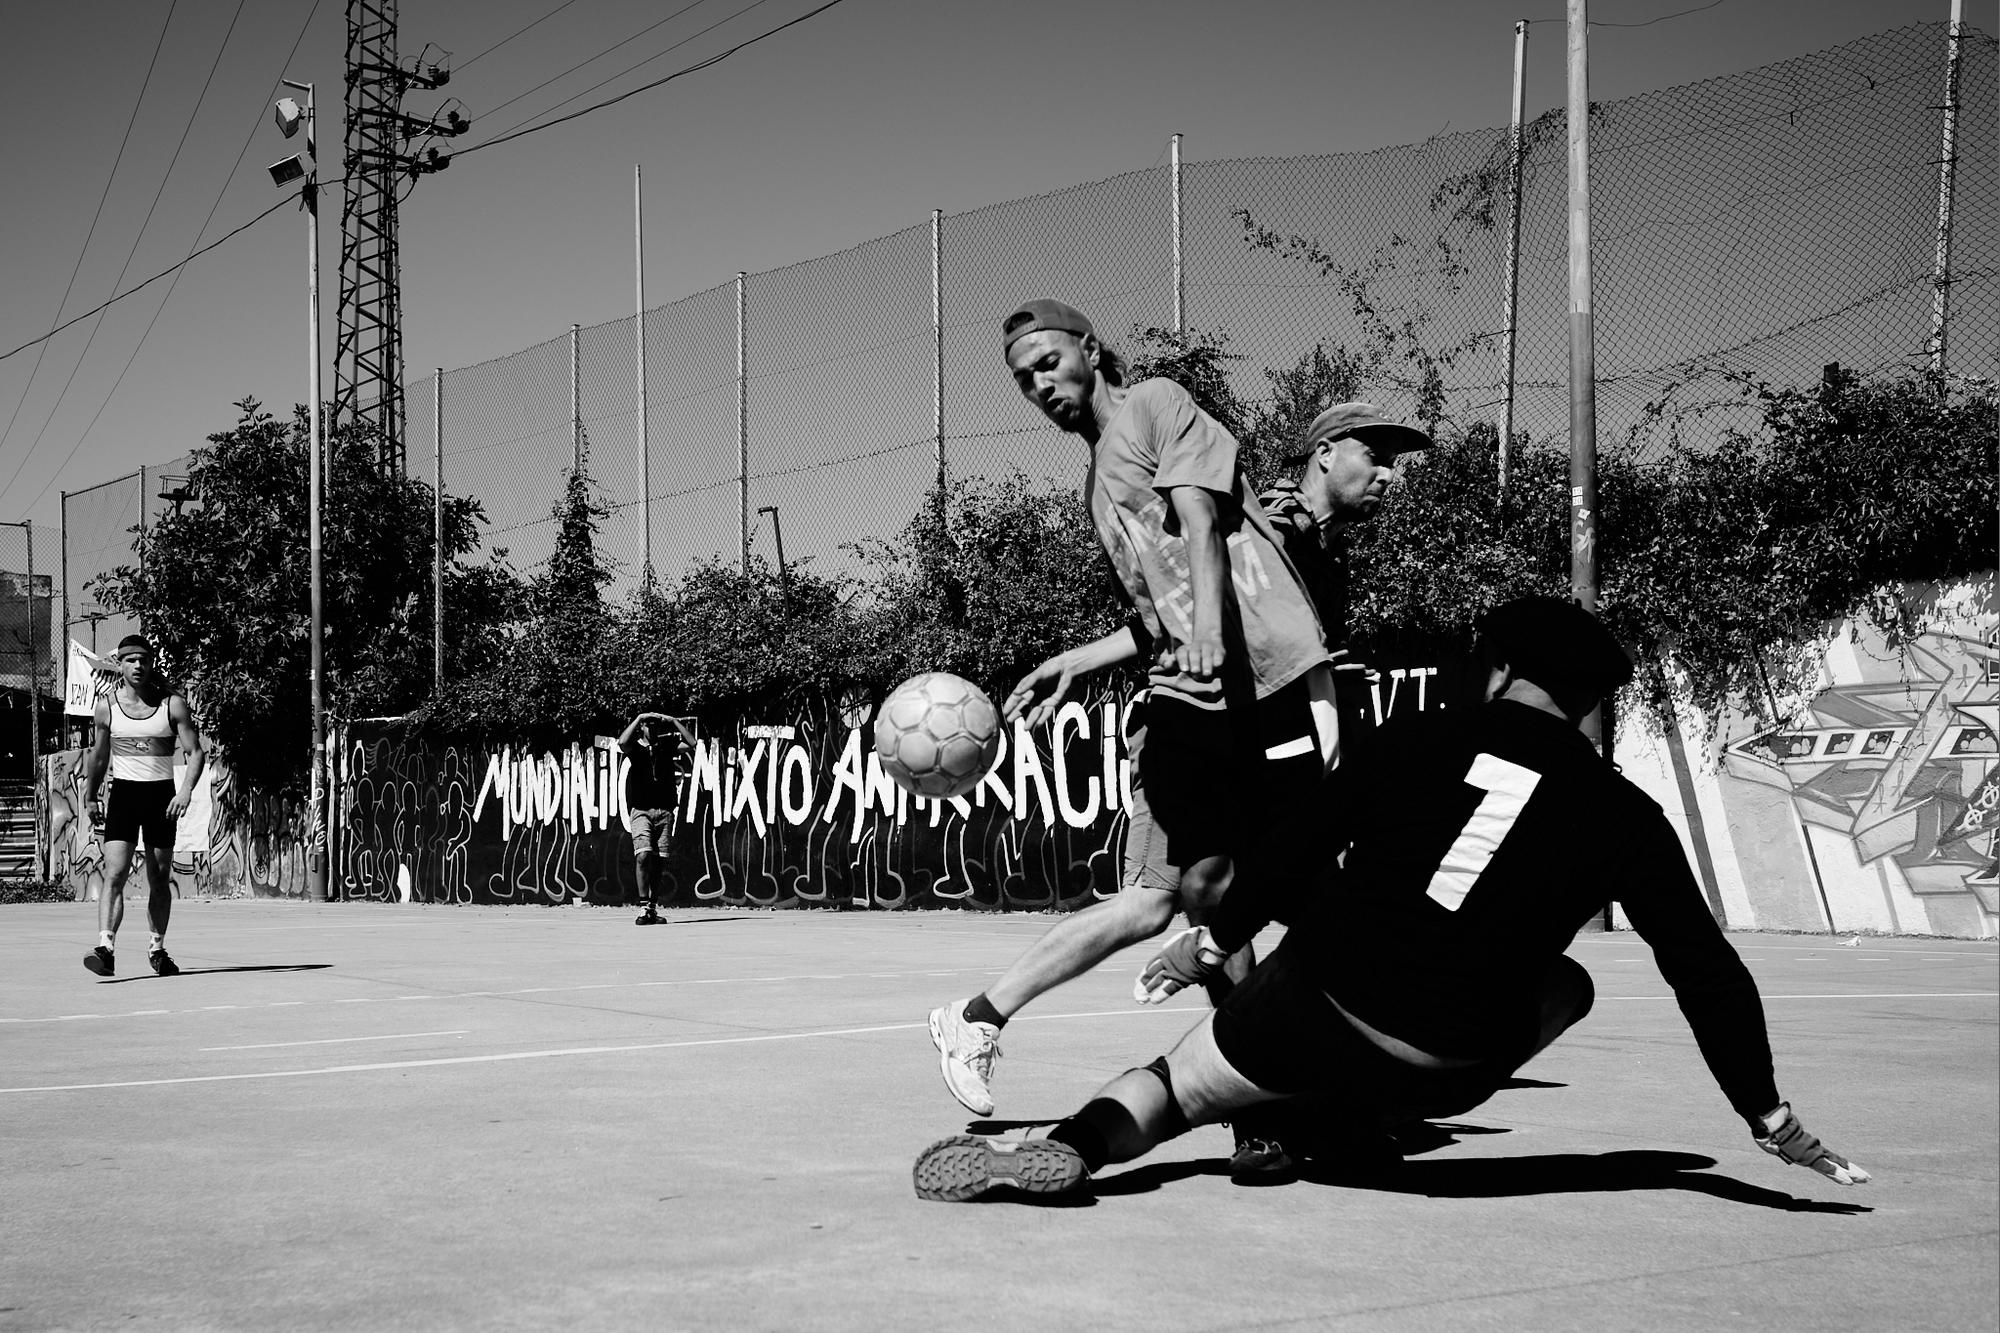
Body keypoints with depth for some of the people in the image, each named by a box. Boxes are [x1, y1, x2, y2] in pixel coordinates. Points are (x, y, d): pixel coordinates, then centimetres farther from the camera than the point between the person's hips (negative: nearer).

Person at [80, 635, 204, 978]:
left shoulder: (173, 704, -3)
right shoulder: (107, 705, 2)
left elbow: (195, 753, -3)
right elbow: (99, 756, 15)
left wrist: (186, 790, -18)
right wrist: (90, 798, 17)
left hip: (162, 795, 0)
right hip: (123, 793, 0)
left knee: (160, 879, 8)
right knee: (114, 874, -14)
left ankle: (157, 948, 22)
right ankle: (105, 947, -22)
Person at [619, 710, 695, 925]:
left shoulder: (667, 744, 11)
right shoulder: (635, 747, 4)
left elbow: (692, 743, 0)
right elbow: (622, 742, -18)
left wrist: (673, 721, -3)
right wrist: (638, 718, -11)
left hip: (664, 810, 3)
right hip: (641, 810, -3)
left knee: (659, 862, 3)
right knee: (644, 855, -18)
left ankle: (654, 907, 11)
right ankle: (644, 907, -17)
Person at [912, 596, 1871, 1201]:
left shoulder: (1420, 738, 6)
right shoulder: (1623, 816, 4)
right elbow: (1707, 970, 7)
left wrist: (1215, 940, 21)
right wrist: (1769, 1117, 16)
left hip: (1314, 1005, 0)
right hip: (1442, 1071, 0)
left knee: (1176, 1086, 20)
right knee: (1566, 986, 27)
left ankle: (1070, 1147, -14)